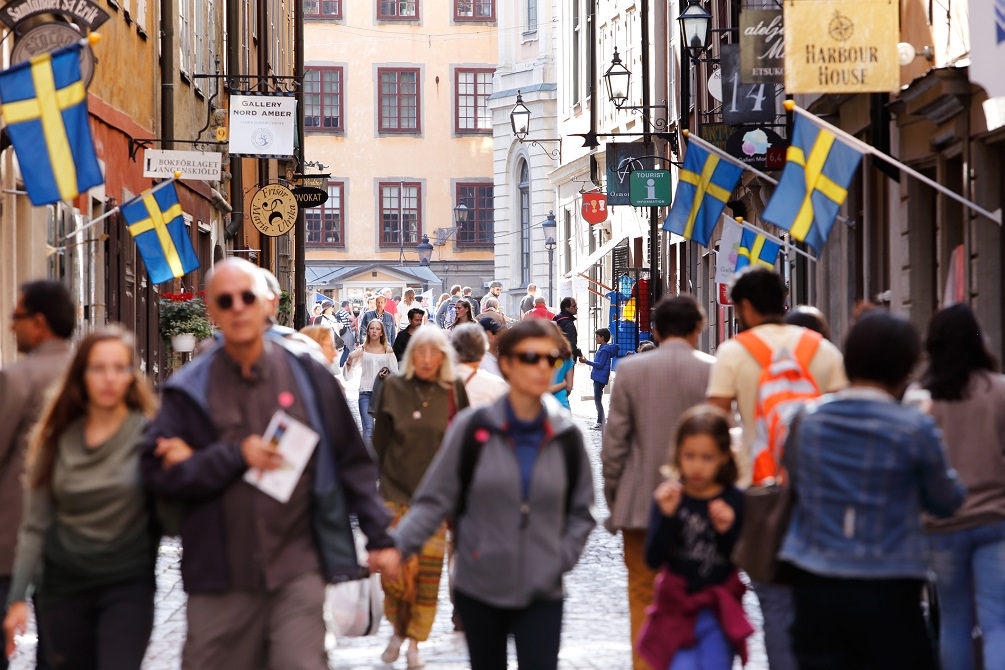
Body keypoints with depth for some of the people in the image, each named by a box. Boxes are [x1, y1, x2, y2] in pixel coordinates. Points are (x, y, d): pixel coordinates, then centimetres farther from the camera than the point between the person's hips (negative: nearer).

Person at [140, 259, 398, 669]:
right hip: (221, 576, 1)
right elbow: (157, 473, -4)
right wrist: (236, 456, -13)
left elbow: (351, 461, 7)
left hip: (298, 569, -1)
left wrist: (379, 537, 4)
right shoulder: (191, 389, 3)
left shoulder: (306, 373, 3)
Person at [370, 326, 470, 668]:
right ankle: (399, 629, 17)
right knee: (397, 568, -9)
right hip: (397, 493, -1)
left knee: (428, 570, 0)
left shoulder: (454, 391, 2)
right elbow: (379, 442, 6)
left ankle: (414, 641, 14)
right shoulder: (394, 387, 1)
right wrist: (379, 484, 4)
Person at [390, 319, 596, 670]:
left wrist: (561, 559, -3)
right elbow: (435, 499, -4)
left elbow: (580, 512, 11)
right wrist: (397, 545, -17)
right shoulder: (472, 427, -6)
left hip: (542, 592, 0)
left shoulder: (566, 436, 1)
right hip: (479, 588, 0)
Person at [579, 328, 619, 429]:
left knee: (597, 399, -9)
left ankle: (601, 423, -8)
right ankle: (599, 422, 18)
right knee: (597, 400, 13)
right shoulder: (602, 348, 14)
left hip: (600, 378, -10)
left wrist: (586, 362, -19)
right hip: (598, 378, 10)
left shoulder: (605, 350, -16)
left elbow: (600, 365, -20)